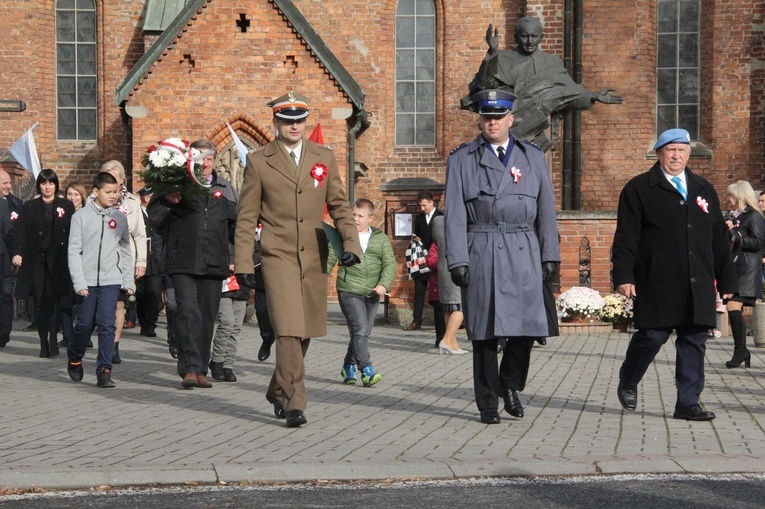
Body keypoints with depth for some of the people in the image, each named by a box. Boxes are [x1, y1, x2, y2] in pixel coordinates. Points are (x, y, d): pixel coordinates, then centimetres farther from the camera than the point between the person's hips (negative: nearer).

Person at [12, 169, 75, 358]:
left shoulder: (66, 206, 7)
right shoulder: (29, 207, 10)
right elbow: (21, 232, 5)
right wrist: (17, 253, -9)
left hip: (58, 260, -1)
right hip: (36, 259, 1)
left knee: (53, 301, -5)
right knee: (39, 303, 1)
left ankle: (53, 341, 1)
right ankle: (44, 344, 7)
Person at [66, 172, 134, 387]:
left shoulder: (119, 218, 7)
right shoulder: (81, 216, -1)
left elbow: (126, 252, 10)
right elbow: (74, 251, -3)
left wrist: (129, 281, 3)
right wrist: (79, 282, -9)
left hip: (111, 280, 1)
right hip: (87, 280, -1)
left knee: (107, 325, -6)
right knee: (85, 325, 6)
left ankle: (104, 371, -3)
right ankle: (74, 357, 32)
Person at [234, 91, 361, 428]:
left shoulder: (324, 158, 10)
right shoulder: (258, 161, 2)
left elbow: (339, 205, 12)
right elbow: (246, 217, 4)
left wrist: (350, 242, -3)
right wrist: (243, 263, -2)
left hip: (314, 257, 4)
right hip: (278, 255, -4)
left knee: (305, 331, 10)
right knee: (288, 330, -14)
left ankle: (278, 391, 30)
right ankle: (293, 403, -8)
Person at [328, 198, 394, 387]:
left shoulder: (381, 238, 10)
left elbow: (390, 263, 3)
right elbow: (329, 261, 6)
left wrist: (384, 284, -12)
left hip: (372, 294, 4)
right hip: (349, 292, -4)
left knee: (363, 333, 10)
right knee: (360, 330, -15)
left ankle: (348, 367, 28)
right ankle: (367, 371, -17)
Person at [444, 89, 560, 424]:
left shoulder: (534, 157, 13)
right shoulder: (462, 159, 6)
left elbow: (546, 211, 13)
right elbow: (455, 215, 1)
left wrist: (549, 255, 7)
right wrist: (457, 260, -6)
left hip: (524, 255, 2)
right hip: (482, 255, -2)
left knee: (526, 326, -3)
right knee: (485, 333, 0)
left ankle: (510, 385, 22)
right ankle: (488, 404, 11)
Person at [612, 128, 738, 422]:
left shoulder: (704, 191, 17)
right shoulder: (639, 189, 3)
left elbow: (719, 240, 18)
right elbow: (626, 237, -3)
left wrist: (726, 279, 14)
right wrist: (624, 276, -12)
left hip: (698, 286, 4)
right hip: (657, 285, -4)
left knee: (694, 341, 2)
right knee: (652, 336, -2)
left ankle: (688, 403, 9)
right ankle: (627, 383, 24)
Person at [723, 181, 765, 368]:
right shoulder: (731, 216, 19)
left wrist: (734, 234, -14)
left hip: (746, 270, -8)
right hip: (731, 268, 8)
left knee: (734, 307, -16)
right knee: (734, 310, 6)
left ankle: (740, 350, -9)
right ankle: (742, 352, 12)